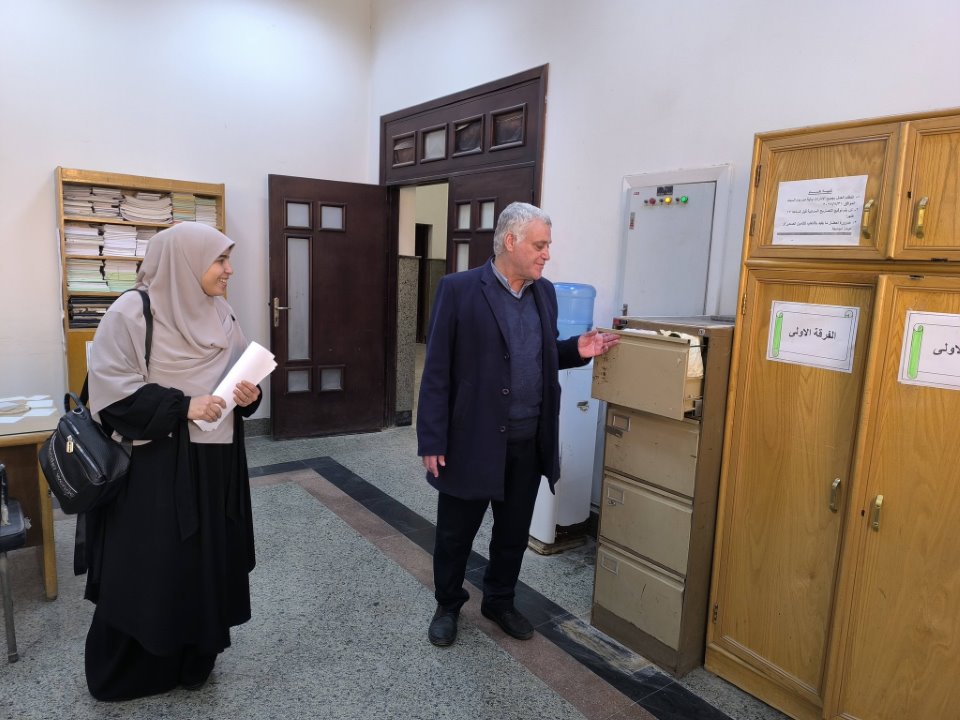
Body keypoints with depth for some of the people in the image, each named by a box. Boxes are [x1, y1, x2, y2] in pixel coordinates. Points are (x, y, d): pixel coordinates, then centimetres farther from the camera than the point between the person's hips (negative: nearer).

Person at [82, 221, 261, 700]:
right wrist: (181, 406, -22)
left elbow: (240, 377, 15)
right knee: (147, 571, 6)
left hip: (216, 463, 6)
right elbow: (110, 389, -15)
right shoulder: (132, 312, -12)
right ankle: (121, 672, 30)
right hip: (156, 466, -6)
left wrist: (249, 396, -7)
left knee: (208, 564, 14)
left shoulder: (221, 315, 7)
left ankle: (194, 661, 34)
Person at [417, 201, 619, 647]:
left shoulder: (544, 292, 6)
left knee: (514, 532, 19)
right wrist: (431, 440, -14)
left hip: (529, 441, 5)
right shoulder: (458, 289, -12)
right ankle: (448, 606, 37)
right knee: (456, 533, 13)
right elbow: (436, 371, -12)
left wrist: (576, 350, -3)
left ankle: (499, 602, 41)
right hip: (473, 439, -5)